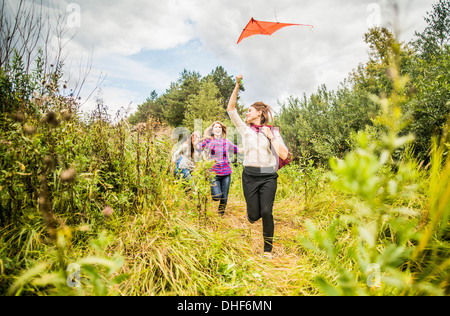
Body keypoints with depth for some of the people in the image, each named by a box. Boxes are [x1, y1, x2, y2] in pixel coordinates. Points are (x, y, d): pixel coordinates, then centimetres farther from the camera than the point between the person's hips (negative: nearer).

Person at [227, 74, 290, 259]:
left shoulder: (273, 132, 7)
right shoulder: (245, 129, 10)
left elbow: (284, 155, -3)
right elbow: (231, 109, 2)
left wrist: (271, 137, -5)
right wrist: (237, 86, -3)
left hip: (268, 176, -1)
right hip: (250, 175, 1)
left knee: (266, 212, -11)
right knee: (254, 215, 1)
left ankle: (268, 249, 9)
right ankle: (251, 214, 41)